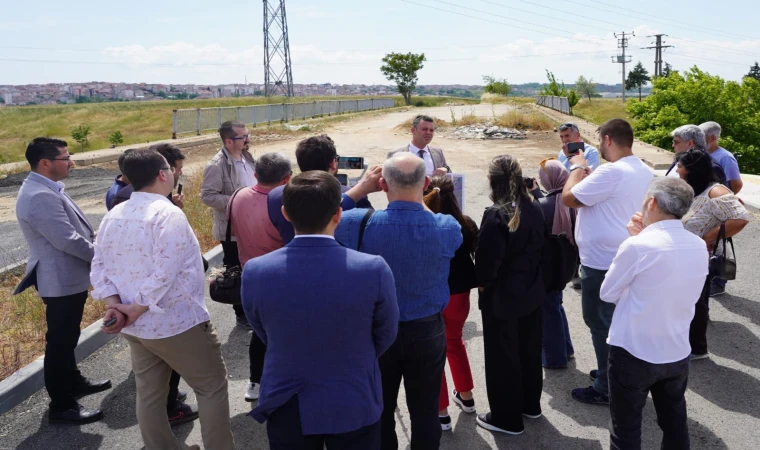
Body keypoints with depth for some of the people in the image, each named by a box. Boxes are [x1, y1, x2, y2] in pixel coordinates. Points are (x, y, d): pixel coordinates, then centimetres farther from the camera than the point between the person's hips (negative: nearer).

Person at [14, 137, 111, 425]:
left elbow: (72, 230, 17)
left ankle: (73, 382, 41)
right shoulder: (40, 196, -25)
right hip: (61, 280, -10)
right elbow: (67, 240, -27)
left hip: (66, 277, 10)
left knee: (66, 338, 24)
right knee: (59, 342, 1)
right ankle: (61, 406, 12)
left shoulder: (45, 189, 9)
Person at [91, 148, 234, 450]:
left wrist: (114, 305, -7)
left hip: (134, 327, 8)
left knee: (149, 395, 18)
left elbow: (99, 267, 3)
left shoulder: (113, 216, 5)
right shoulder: (168, 214, -19)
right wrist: (137, 309, -16)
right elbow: (165, 274, -26)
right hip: (177, 323, -8)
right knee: (212, 387, 8)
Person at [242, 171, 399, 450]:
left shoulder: (254, 272, -19)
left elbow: (266, 337, 0)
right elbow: (385, 337, -6)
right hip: (354, 407, -1)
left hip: (286, 408, 1)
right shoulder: (374, 270, -24)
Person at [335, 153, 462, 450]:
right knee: (425, 412, 15)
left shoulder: (361, 224, -22)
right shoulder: (447, 228, -17)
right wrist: (420, 201, 13)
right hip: (427, 332, 1)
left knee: (380, 412, 19)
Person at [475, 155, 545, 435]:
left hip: (502, 296, -8)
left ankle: (507, 418, 19)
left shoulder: (496, 215, -23)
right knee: (529, 349, 21)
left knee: (502, 357, 6)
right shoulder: (535, 208, 0)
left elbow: (488, 258, -23)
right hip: (531, 291, 8)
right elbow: (538, 246, 9)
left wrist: (483, 283, -6)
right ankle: (530, 404, 38)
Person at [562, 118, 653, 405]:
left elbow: (568, 198, -21)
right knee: (617, 322, 21)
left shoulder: (611, 172, -24)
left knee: (601, 324, 3)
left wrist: (577, 169, -6)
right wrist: (590, 176, 14)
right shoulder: (643, 172, 8)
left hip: (602, 262, -9)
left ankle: (606, 389, 13)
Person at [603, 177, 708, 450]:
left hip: (633, 353, -6)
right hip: (678, 354, 6)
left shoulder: (638, 246, -21)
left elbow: (607, 294, -9)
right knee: (675, 424, 22)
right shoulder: (699, 247, -2)